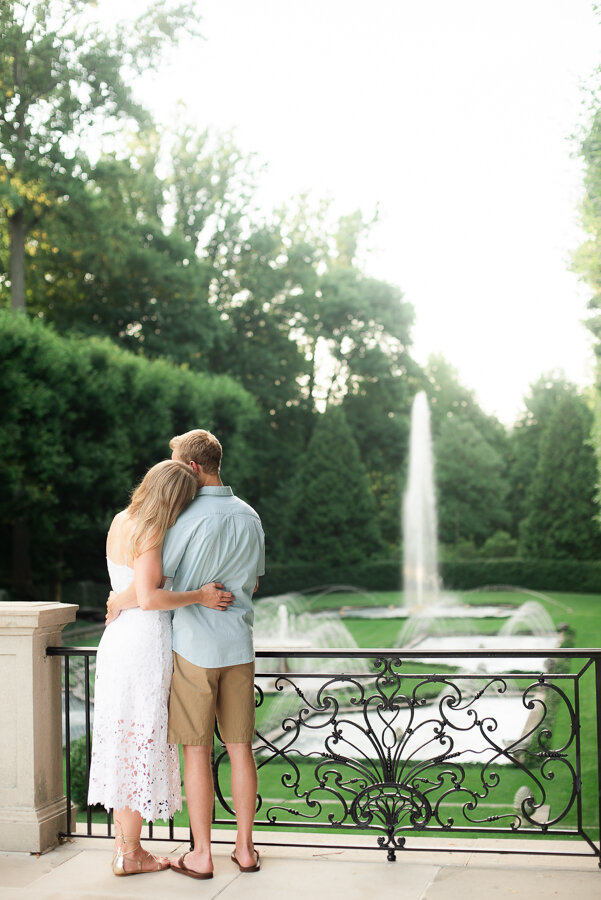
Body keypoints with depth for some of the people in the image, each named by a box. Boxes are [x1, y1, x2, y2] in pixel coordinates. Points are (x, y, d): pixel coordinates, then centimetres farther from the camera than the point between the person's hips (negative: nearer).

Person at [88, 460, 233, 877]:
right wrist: (199, 596, -17)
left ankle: (123, 842, 24)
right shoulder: (152, 534, -18)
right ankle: (131, 853, 12)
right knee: (143, 743, 2)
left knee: (123, 741, 14)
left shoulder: (121, 522, 9)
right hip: (146, 643, -8)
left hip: (118, 639, 8)